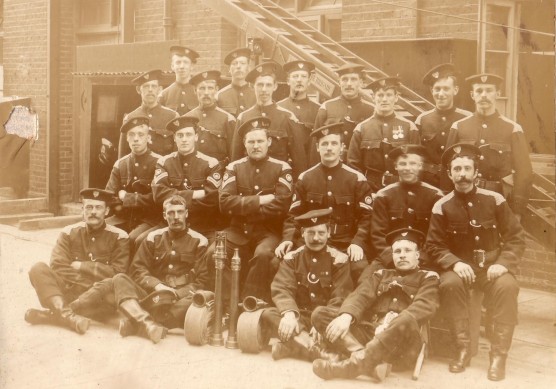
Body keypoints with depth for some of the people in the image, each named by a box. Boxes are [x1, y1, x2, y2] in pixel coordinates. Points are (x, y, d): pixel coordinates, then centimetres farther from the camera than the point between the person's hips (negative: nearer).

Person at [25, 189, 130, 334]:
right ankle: (67, 314, -46)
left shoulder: (118, 237, 2)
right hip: (69, 292, 2)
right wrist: (90, 283, -16)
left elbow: (117, 273, -8)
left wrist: (82, 266, -7)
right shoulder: (69, 232, 7)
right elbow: (58, 267, -6)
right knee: (39, 269, -20)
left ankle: (53, 314, -38)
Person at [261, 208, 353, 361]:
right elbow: (282, 290, -7)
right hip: (300, 317, 3)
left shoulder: (339, 260, 1)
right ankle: (318, 351, -41)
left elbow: (340, 299, -9)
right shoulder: (291, 258, 7)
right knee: (267, 315, -28)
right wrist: (289, 314, -31)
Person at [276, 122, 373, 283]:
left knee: (360, 268, -31)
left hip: (346, 244, -2)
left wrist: (358, 242, -14)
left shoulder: (356, 179, 3)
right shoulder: (305, 178, 9)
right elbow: (294, 214, 10)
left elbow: (366, 216, 1)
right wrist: (288, 239, -7)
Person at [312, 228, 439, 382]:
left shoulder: (428, 278, 13)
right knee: (320, 314, -11)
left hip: (402, 346, -4)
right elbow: (360, 296, 5)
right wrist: (346, 316, -19)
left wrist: (391, 324, -25)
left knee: (407, 321, -38)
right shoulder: (380, 275, 24)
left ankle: (356, 363, -36)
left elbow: (424, 306, -8)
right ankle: (363, 354, -32)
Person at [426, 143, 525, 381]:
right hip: (461, 266, 0)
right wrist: (454, 263, -19)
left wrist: (503, 263, -17)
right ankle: (463, 349, -21)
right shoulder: (442, 207, -4)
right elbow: (435, 246, -1)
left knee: (507, 286, -33)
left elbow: (515, 237, 0)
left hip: (492, 266, 0)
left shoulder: (494, 200, -3)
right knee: (449, 283, -33)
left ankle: (499, 355, -22)